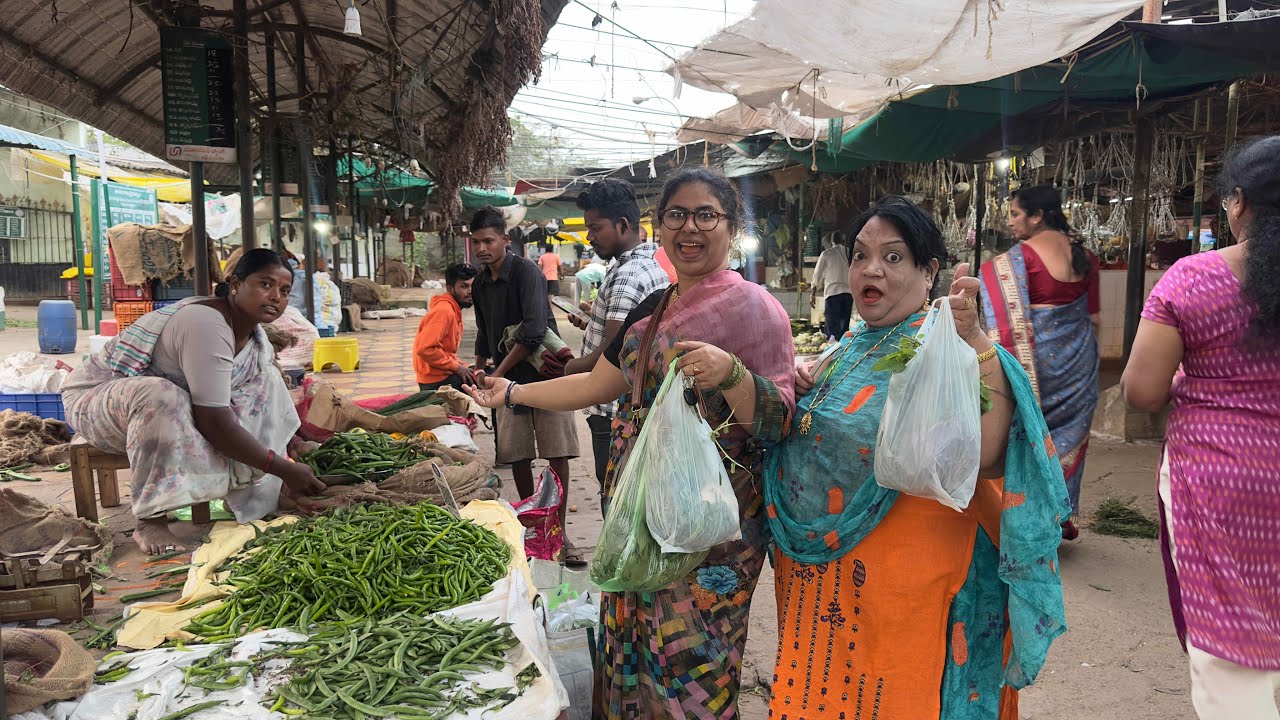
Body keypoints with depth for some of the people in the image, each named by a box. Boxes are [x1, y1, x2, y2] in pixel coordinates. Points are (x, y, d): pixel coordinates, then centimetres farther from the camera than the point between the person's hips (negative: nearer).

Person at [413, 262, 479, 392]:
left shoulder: (454, 310, 12)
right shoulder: (443, 311, -19)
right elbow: (425, 348, -27)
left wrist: (463, 366, 4)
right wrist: (456, 367, -19)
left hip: (445, 374, 10)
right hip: (437, 380, -10)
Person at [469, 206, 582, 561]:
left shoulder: (526, 272, -12)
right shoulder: (480, 285, 10)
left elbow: (534, 332, -22)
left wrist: (498, 373, -17)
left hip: (545, 372, -6)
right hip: (507, 379, 6)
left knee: (557, 454, -4)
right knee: (517, 456, 6)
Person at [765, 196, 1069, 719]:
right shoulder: (849, 348, 7)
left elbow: (987, 456, -32)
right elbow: (810, 443, 20)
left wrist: (976, 342, -40)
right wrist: (800, 389, 1)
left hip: (900, 577, -7)